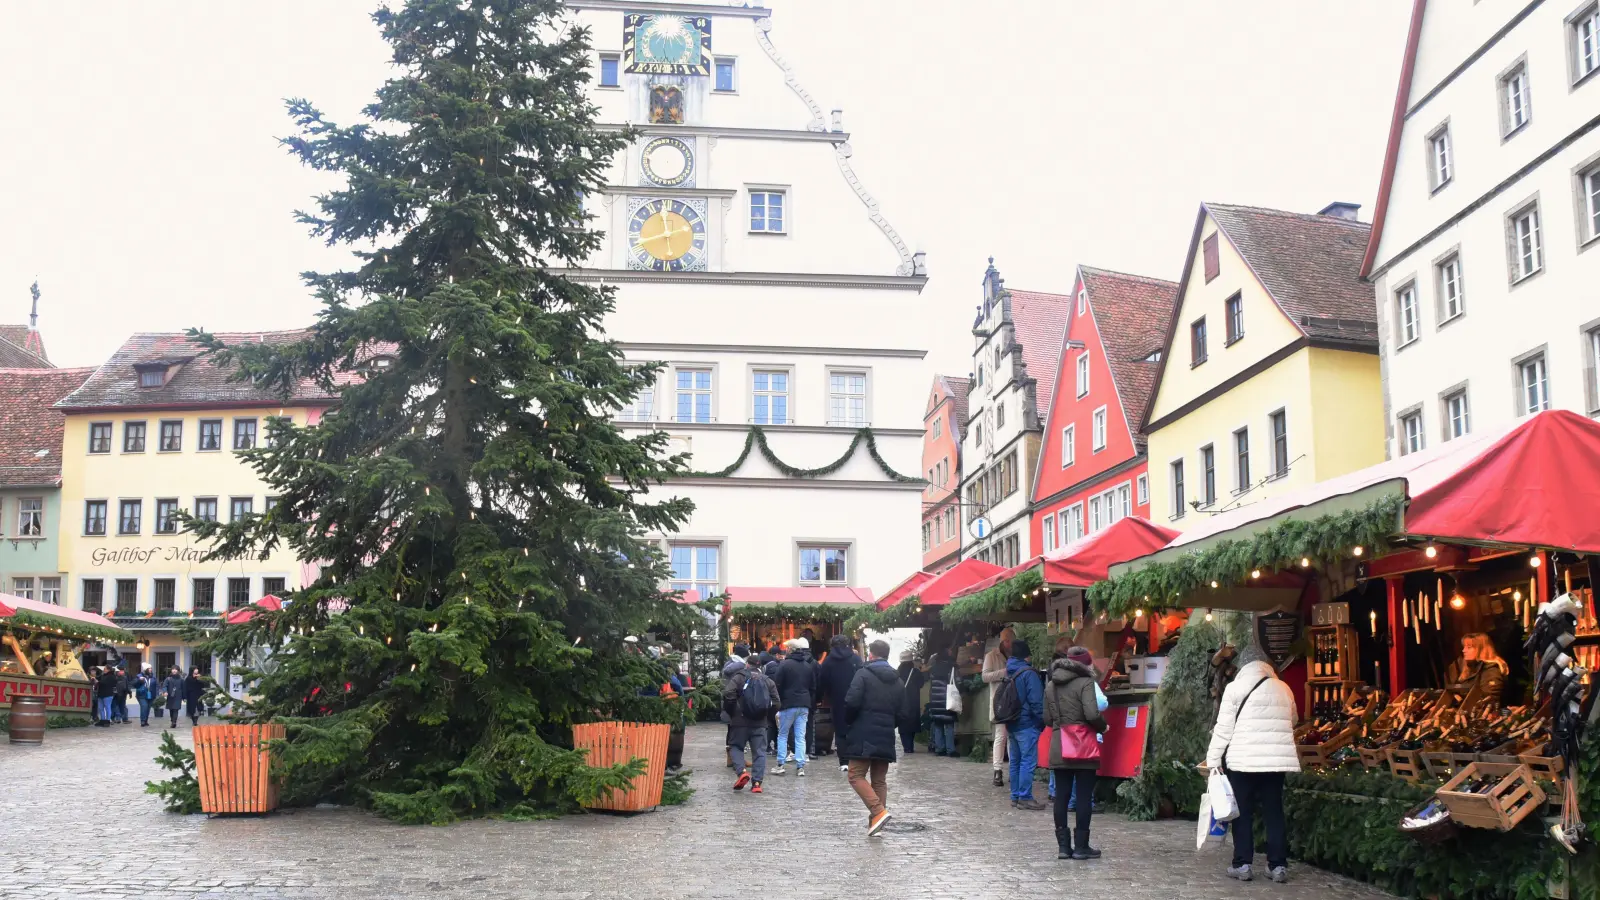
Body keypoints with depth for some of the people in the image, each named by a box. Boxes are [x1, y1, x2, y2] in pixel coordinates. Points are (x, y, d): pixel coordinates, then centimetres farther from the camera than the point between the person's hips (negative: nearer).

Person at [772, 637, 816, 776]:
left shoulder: (785, 664, -10)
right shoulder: (809, 666, 8)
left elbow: (778, 685, -10)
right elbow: (813, 687, 14)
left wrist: (778, 702, 3)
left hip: (788, 704, -4)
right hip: (804, 705, 4)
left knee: (782, 735, 8)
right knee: (801, 737, 6)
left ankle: (781, 765, 5)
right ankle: (800, 767, 1)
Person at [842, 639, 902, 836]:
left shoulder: (863, 674, -6)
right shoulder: (897, 681, 13)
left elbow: (851, 702, -16)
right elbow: (901, 713, 11)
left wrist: (849, 720, 2)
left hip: (864, 736, -6)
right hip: (886, 739, 6)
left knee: (856, 776, -1)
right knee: (880, 780, 12)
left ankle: (878, 812, -18)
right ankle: (876, 822, 10)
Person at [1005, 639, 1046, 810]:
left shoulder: (1009, 673, 12)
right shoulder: (1029, 673, -14)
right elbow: (1036, 701, -16)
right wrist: (1042, 721, -8)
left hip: (1012, 724, 9)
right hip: (1027, 724, -9)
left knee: (1015, 761, 13)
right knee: (1028, 762, -6)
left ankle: (1015, 796, 17)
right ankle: (1025, 798, -7)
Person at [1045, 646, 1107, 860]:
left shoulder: (1050, 686, 12)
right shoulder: (1085, 683, -8)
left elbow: (1048, 719, 12)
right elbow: (1092, 715, -18)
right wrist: (1103, 728, -1)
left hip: (1058, 746, 6)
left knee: (1062, 794, 9)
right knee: (1084, 795, 1)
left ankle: (1063, 845, 9)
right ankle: (1081, 846, 3)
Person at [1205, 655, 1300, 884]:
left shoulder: (1236, 687, 2)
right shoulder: (1284, 689, 15)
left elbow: (1224, 727, -2)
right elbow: (1291, 723, 19)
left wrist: (1213, 759, 0)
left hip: (1243, 760, -3)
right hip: (1277, 759, 3)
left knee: (1243, 812, 4)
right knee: (1274, 812, 8)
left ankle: (1242, 864, 4)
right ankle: (1278, 865, 7)